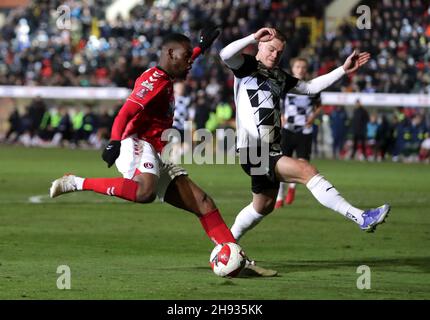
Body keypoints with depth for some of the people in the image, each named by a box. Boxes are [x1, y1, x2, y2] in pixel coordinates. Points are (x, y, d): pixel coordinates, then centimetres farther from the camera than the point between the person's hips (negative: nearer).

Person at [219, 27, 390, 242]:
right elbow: (225, 55, -22)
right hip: (253, 152, -9)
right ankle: (361, 218, -28)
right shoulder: (247, 66, -3)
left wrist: (344, 70, 21)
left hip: (270, 151, 10)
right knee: (307, 171, -22)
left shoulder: (279, 77, 19)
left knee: (263, 206, 20)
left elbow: (311, 87, 25)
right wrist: (254, 37, -29)